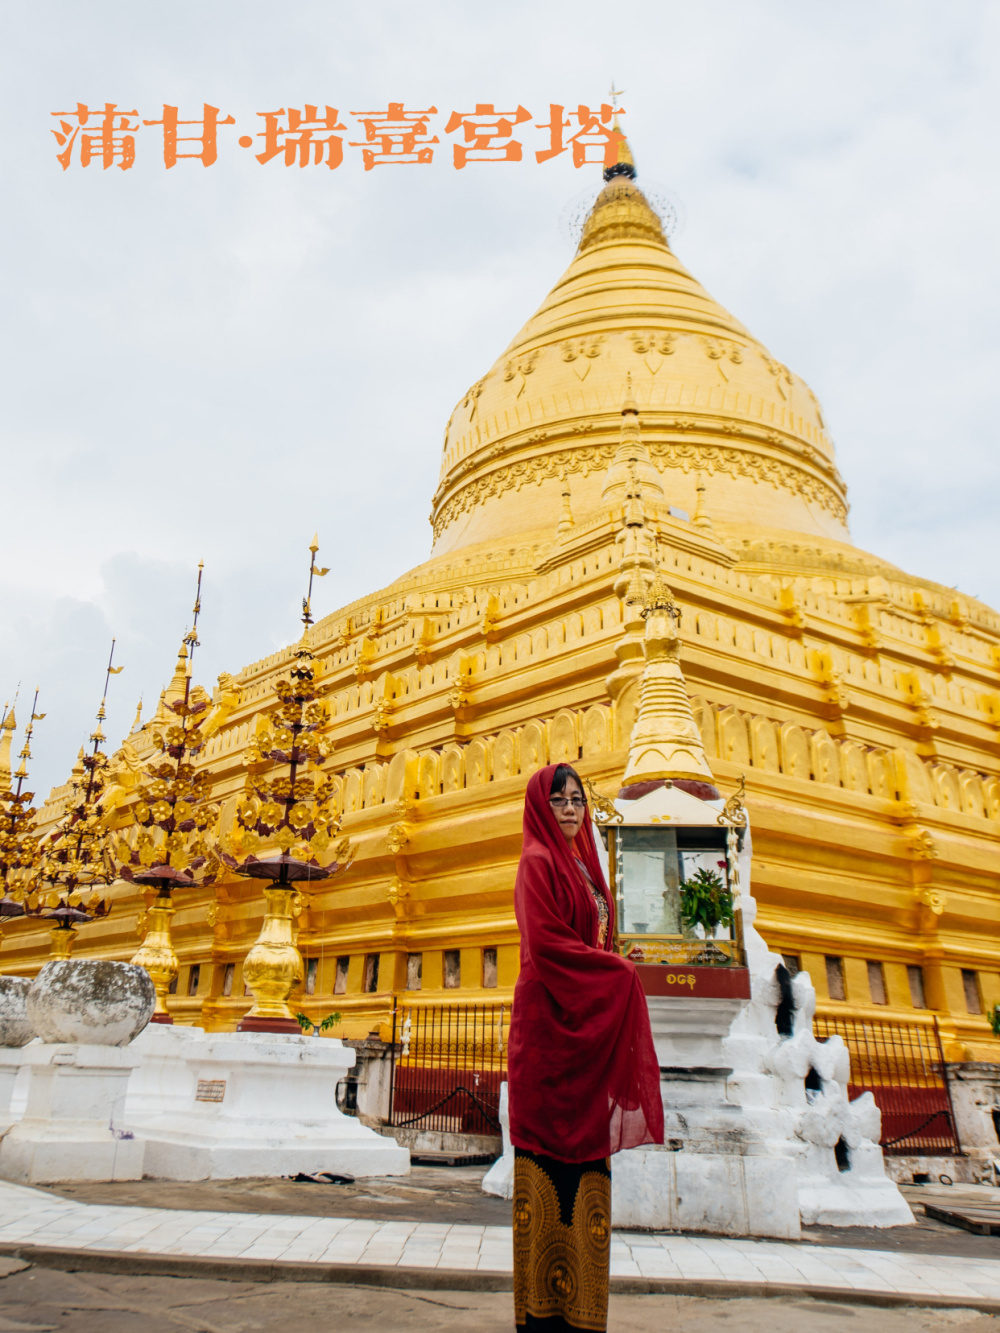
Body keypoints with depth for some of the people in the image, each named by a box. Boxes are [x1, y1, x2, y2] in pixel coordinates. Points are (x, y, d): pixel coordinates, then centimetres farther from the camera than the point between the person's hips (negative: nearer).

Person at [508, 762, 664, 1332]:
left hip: (590, 1015, 8)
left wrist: (613, 969, 2)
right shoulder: (539, 862, -8)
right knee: (556, 1150, -5)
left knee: (584, 1151, 9)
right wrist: (618, 968, -11)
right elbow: (545, 942, -17)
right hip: (552, 1018, -8)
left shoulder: (582, 862, 17)